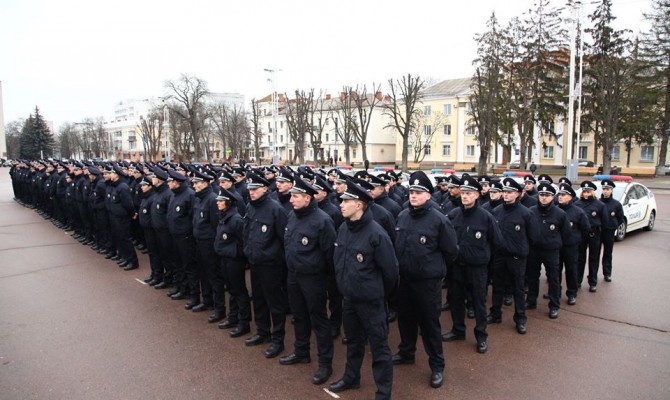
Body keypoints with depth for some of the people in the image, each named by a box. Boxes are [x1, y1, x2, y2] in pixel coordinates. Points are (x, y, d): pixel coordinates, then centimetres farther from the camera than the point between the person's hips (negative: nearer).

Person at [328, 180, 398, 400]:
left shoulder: (376, 234, -21)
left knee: (379, 347, 7)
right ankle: (351, 378, 45)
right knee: (353, 341, 25)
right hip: (349, 297, 7)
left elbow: (390, 270, -14)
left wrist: (377, 291, 1)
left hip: (370, 300, -7)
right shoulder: (343, 228, -1)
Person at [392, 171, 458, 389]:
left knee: (429, 322, 6)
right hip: (404, 278, 5)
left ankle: (437, 366, 22)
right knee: (405, 317, 20)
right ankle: (406, 352, 41)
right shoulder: (402, 216, 2)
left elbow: (451, 251, -7)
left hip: (428, 281, -5)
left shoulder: (439, 219, -15)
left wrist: (436, 267, 3)